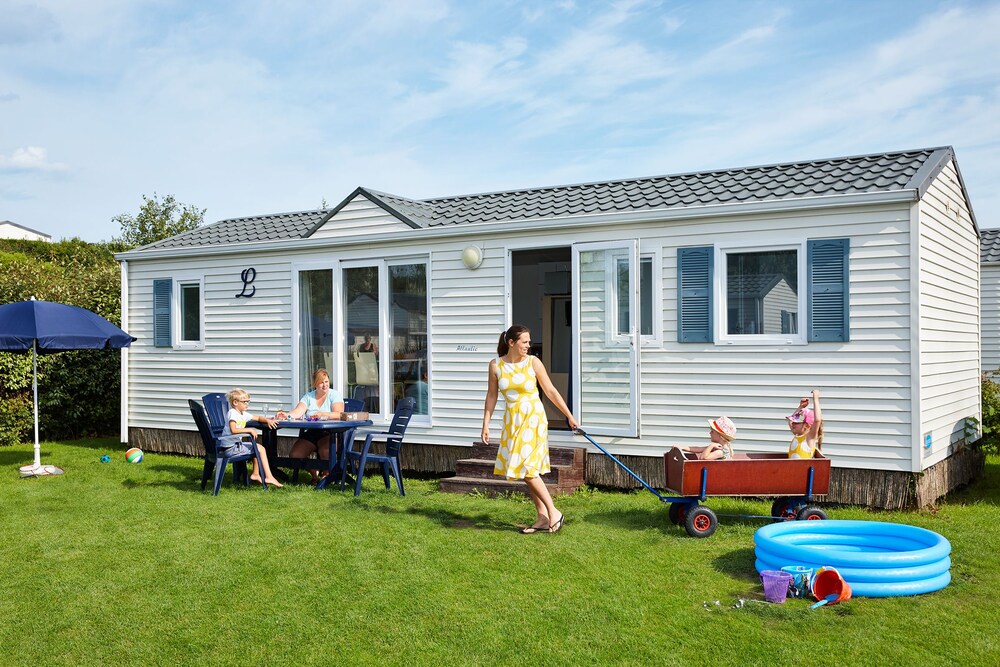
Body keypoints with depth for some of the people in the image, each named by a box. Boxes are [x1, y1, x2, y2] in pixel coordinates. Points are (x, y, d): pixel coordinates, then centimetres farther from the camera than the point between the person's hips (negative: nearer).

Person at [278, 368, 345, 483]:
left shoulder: (335, 395, 2)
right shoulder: (308, 396, 13)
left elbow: (339, 414, -14)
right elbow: (298, 412, -4)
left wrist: (322, 414, -29)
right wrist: (287, 415, -26)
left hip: (328, 433, -4)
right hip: (309, 433, 4)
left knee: (325, 452, -34)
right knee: (295, 455, -15)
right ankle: (314, 473, 14)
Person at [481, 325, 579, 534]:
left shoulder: (533, 362, -7)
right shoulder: (496, 365, -1)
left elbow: (550, 391, -2)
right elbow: (492, 396, 8)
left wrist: (569, 416, 1)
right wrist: (486, 424, 7)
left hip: (533, 418, -4)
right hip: (513, 420, 4)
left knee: (527, 469, -11)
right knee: (526, 470, 8)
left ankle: (553, 513, 0)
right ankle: (543, 517, 17)